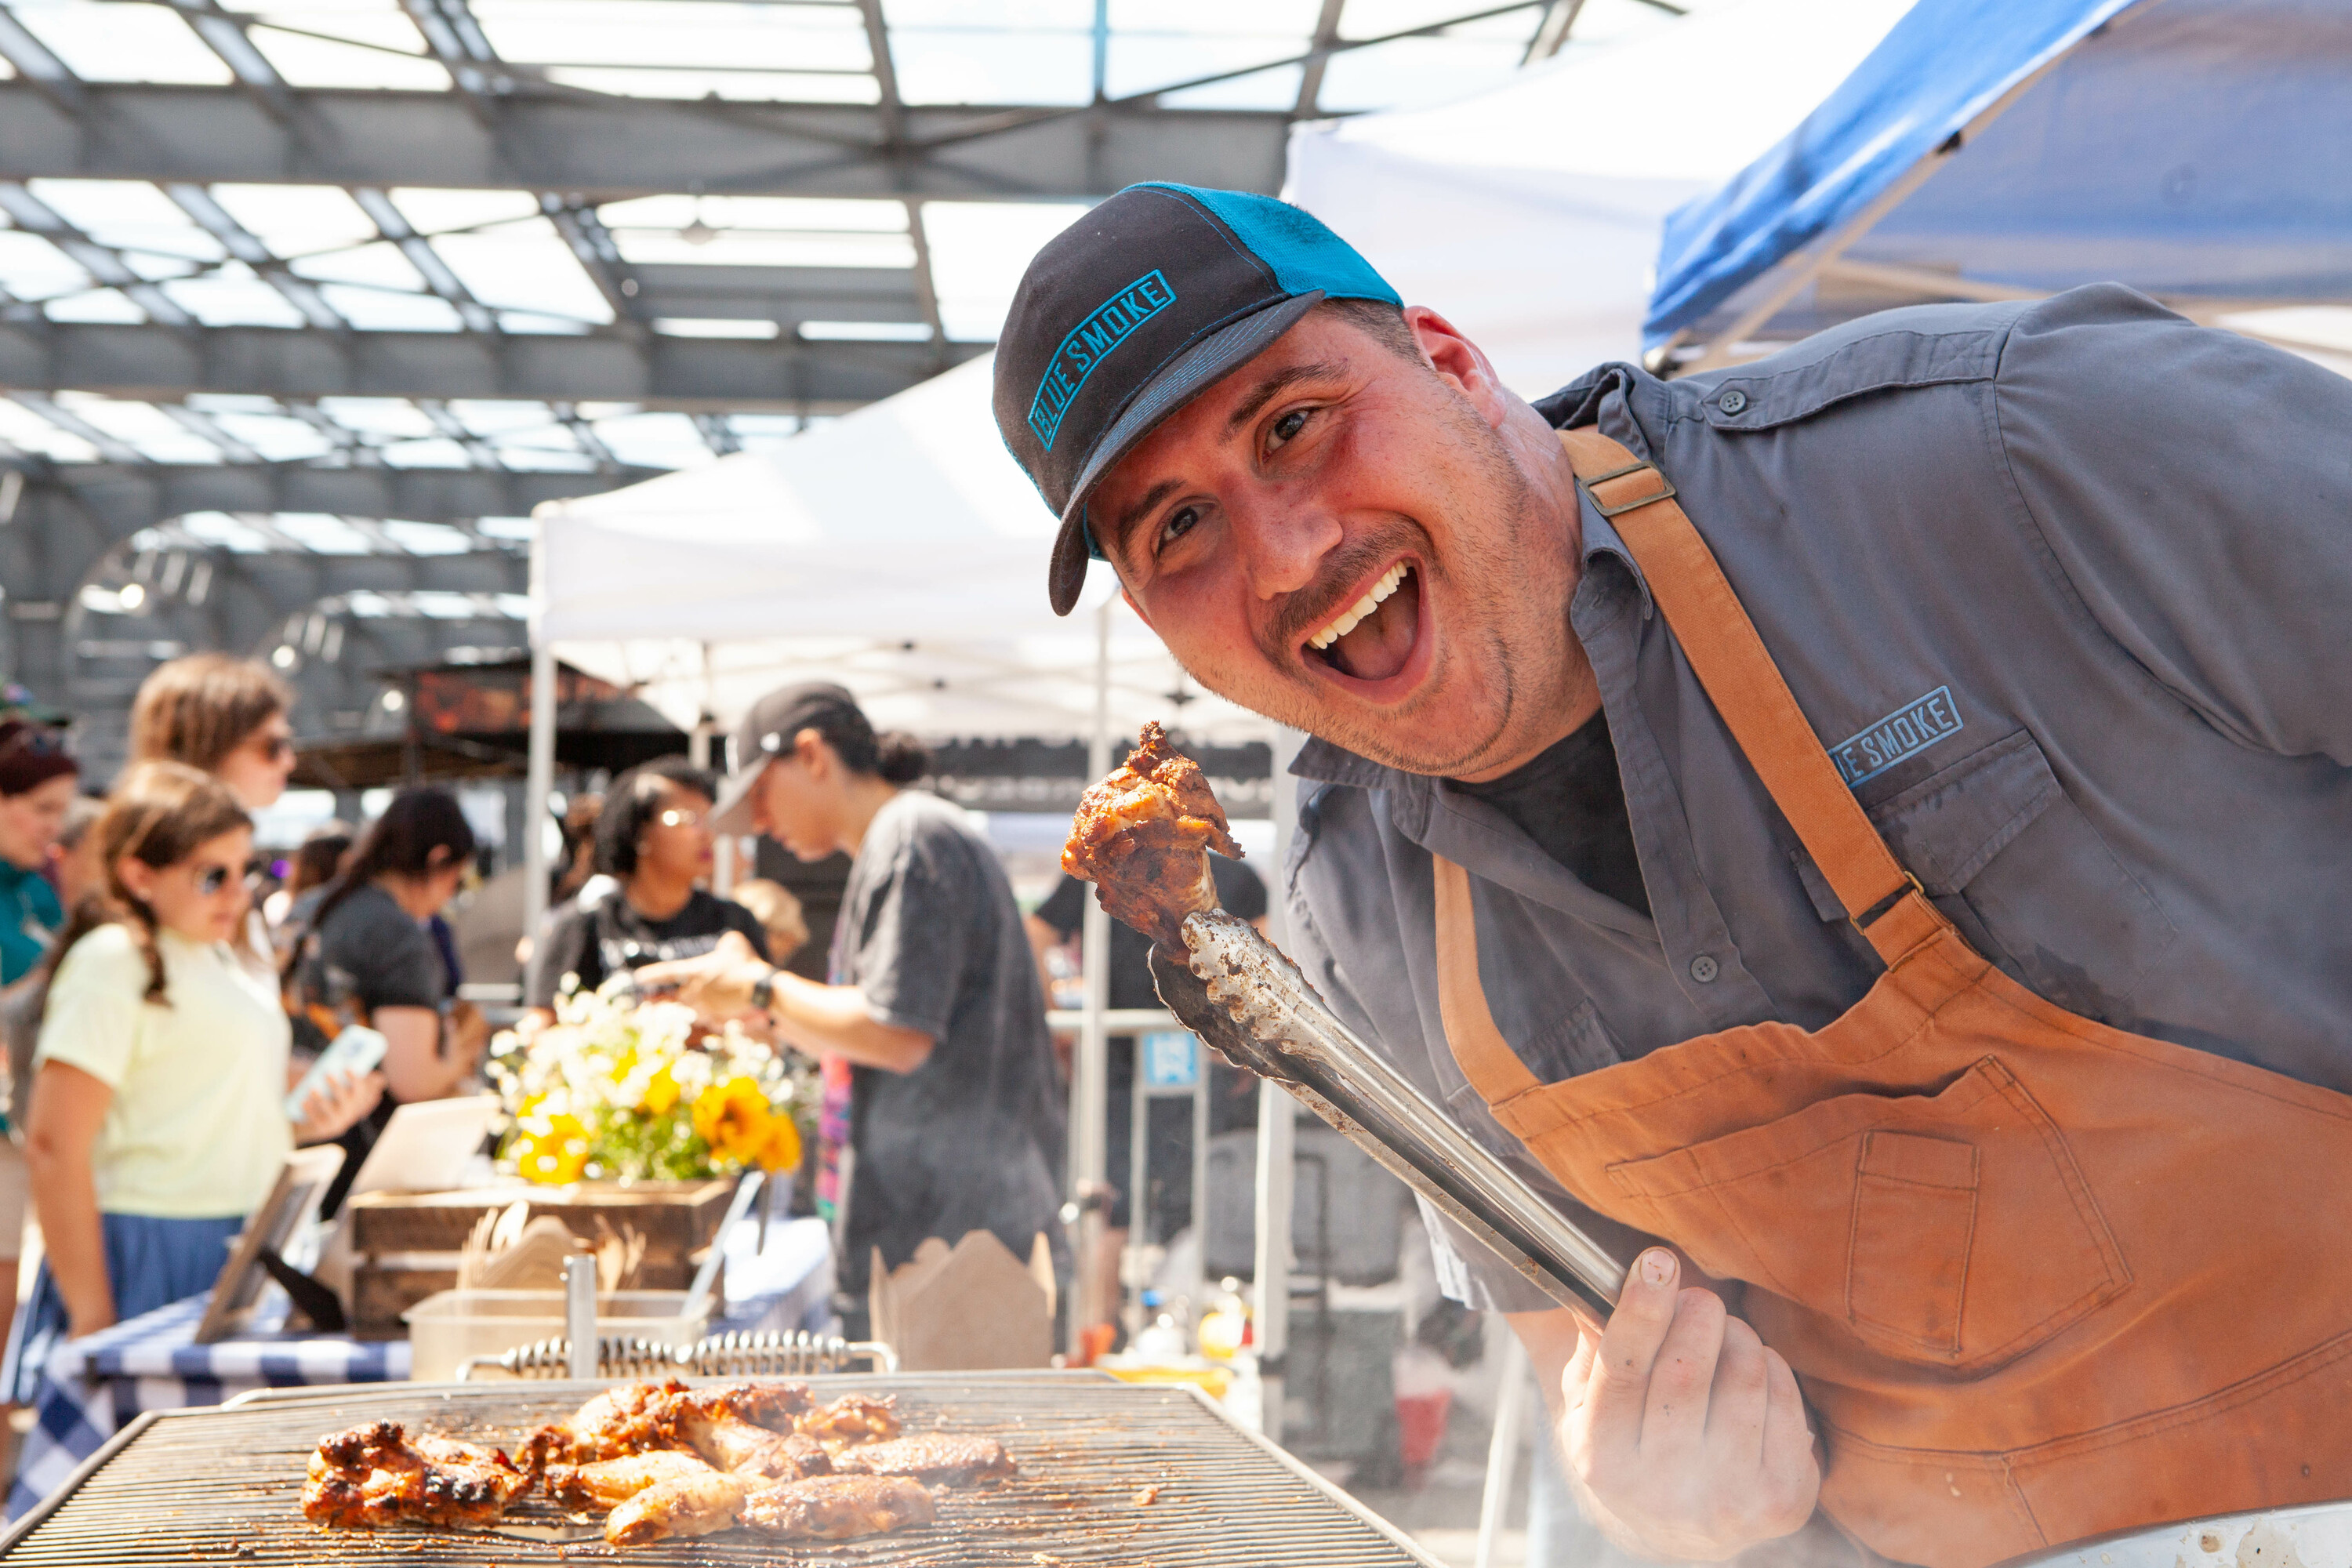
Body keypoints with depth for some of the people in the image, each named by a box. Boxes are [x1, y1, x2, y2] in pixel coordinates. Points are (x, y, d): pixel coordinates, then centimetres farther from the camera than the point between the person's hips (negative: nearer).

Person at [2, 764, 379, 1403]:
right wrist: (92, 1316, -19)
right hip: (151, 1254, -8)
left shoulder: (234, 960, 15)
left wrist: (310, 1118, 7)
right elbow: (54, 1147, -17)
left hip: (241, 1253, 8)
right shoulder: (113, 962, -11)